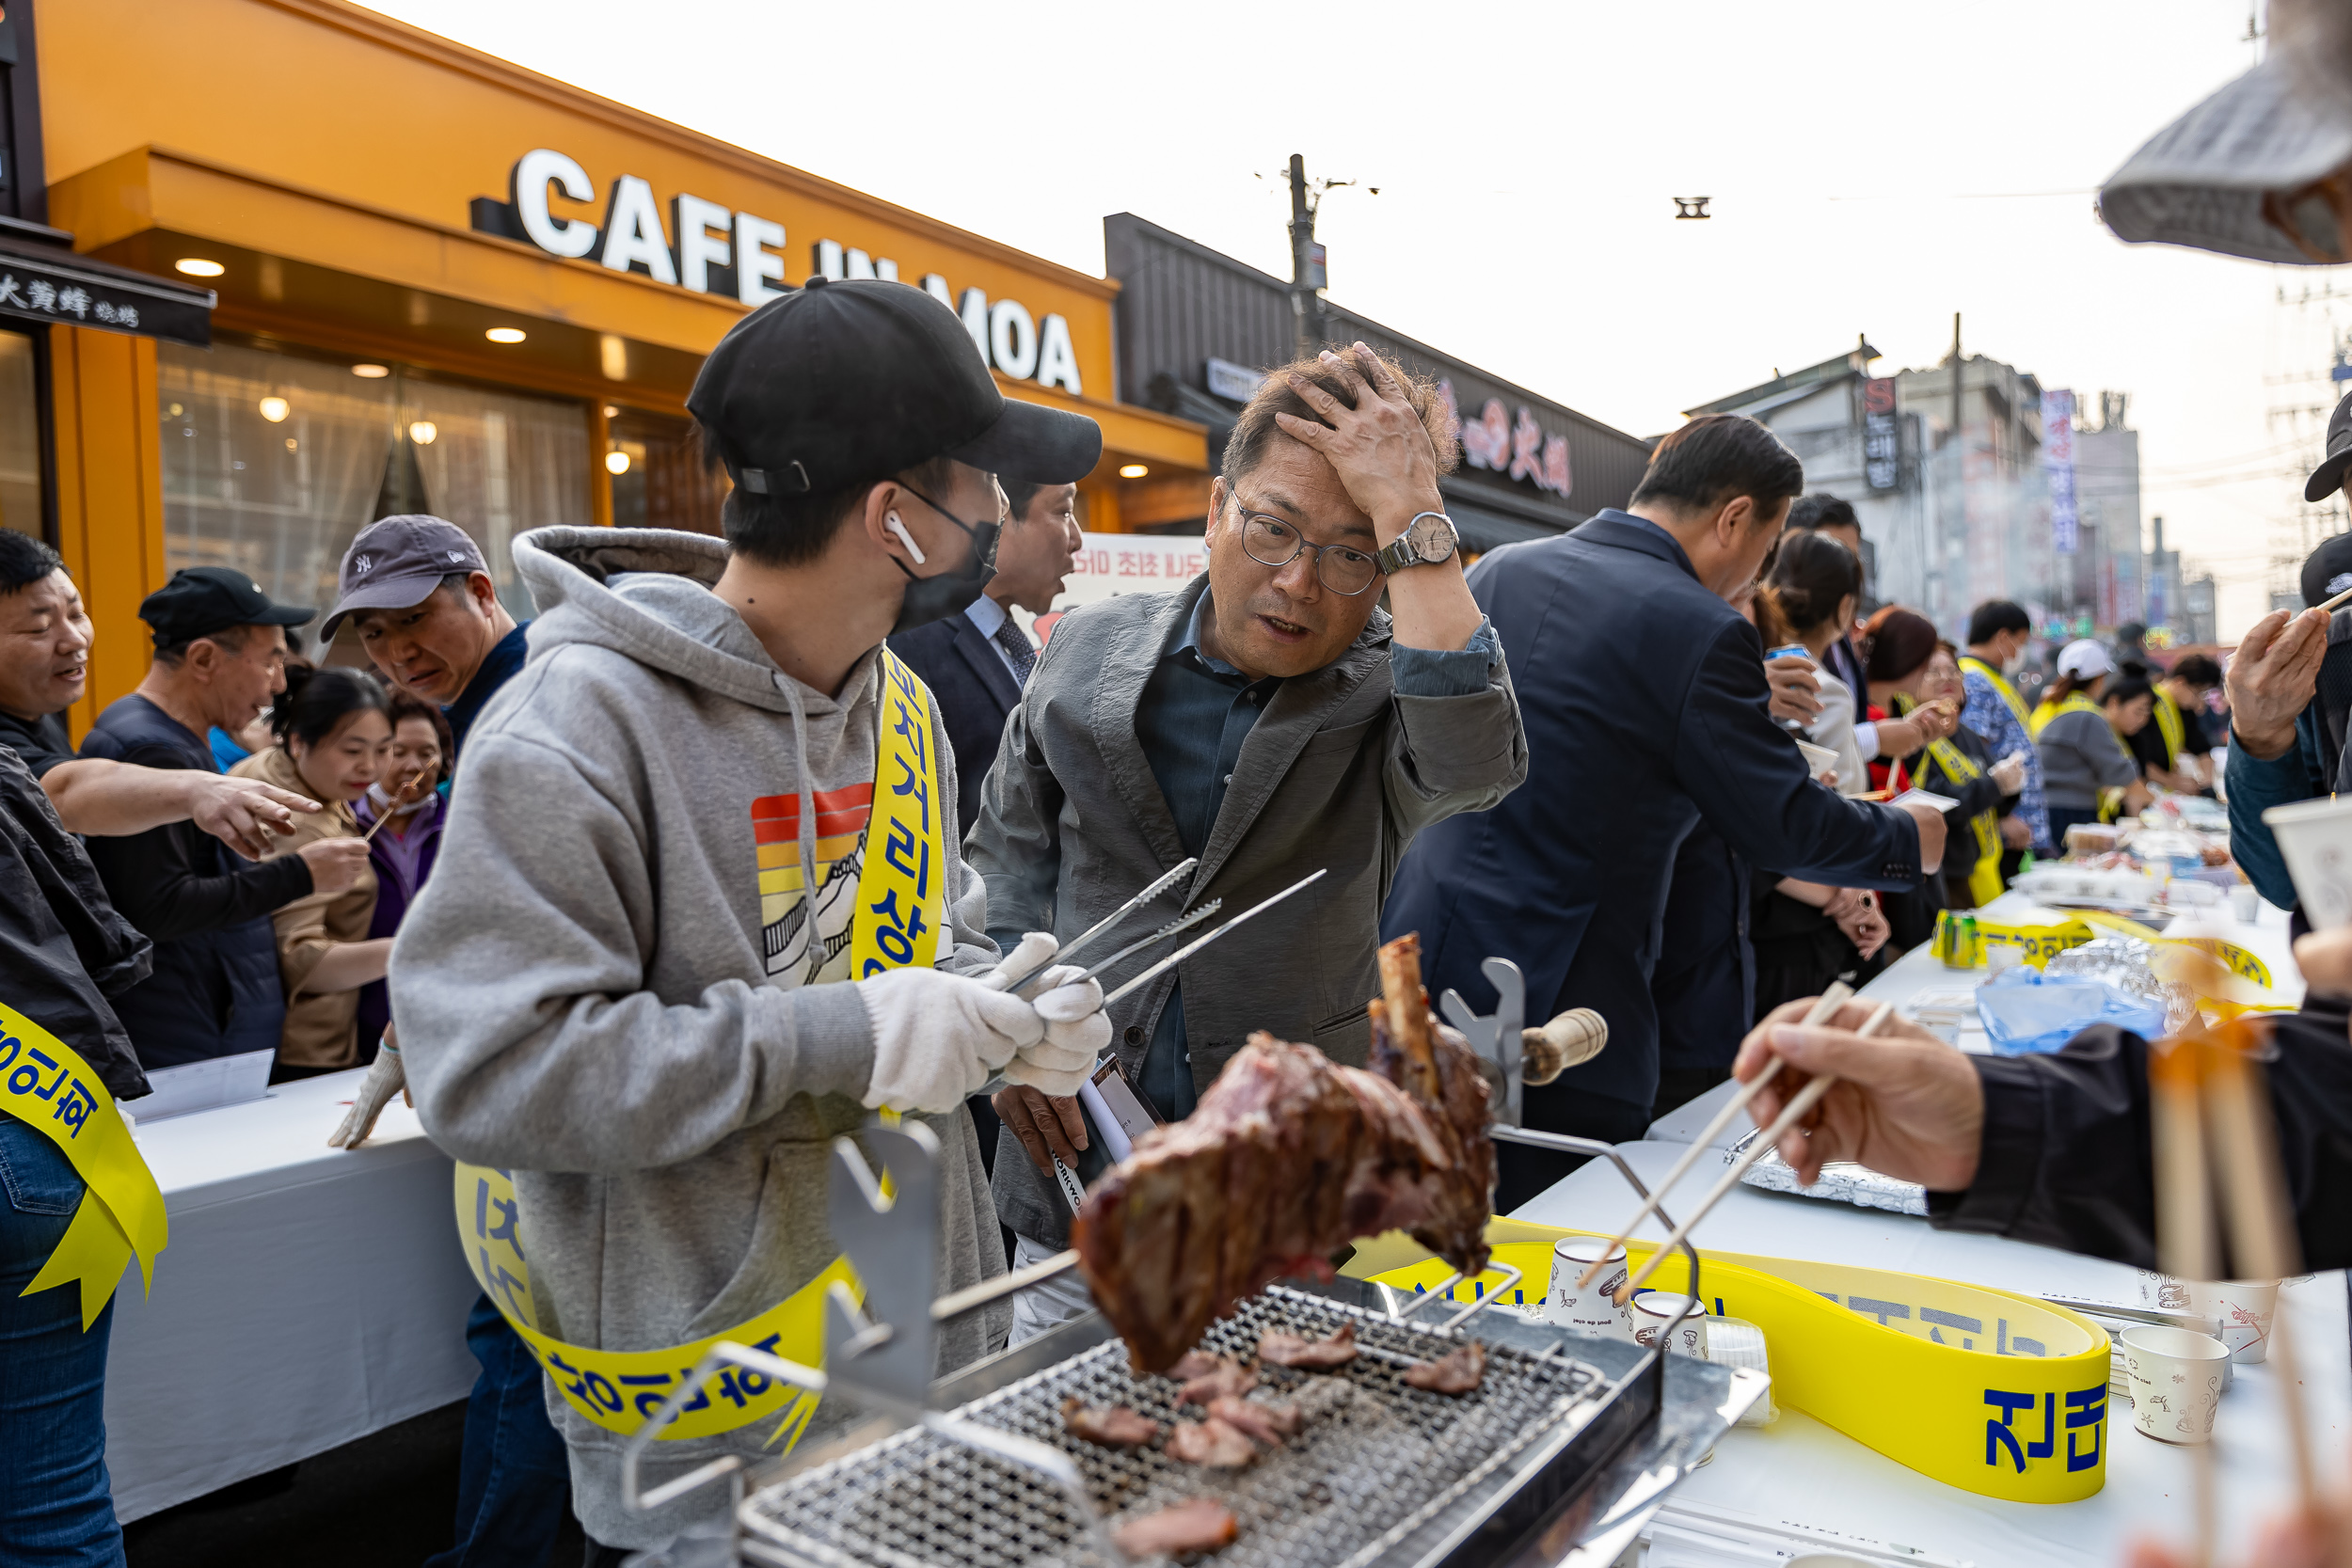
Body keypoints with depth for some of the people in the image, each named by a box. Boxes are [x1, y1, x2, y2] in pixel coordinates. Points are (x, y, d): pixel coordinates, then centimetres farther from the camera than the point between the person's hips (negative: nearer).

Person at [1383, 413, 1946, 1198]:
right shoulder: (1700, 632, -14)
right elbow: (1784, 826, -6)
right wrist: (1909, 839, 13)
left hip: (1413, 957, 7)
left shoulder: (1497, 570, 6)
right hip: (1554, 1004, -7)